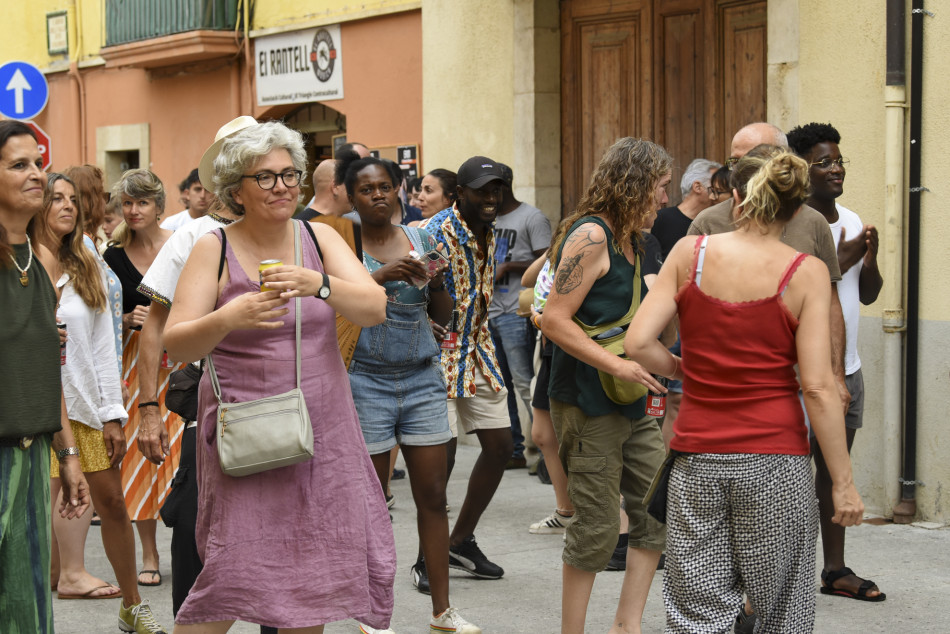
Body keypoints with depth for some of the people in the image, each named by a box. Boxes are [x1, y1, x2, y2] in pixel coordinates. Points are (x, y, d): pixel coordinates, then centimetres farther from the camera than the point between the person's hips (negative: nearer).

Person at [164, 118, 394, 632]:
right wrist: (227, 319, -27)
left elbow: (375, 309, -6)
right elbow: (175, 345, -8)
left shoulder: (320, 238, 6)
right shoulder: (213, 249, -2)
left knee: (314, 573, 5)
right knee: (233, 571, -10)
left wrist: (320, 285, -25)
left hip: (322, 430, 3)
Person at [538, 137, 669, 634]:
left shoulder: (630, 241, 14)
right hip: (588, 403, -9)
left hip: (630, 405, 9)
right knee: (597, 528, -3)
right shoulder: (591, 236, -14)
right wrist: (619, 365, -24)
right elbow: (555, 320, -20)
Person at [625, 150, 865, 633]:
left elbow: (638, 343, -4)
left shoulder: (689, 253, 1)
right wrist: (844, 483, -4)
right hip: (775, 456, -2)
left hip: (697, 456, 2)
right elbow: (818, 388, -10)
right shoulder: (806, 273, -6)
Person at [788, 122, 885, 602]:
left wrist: (870, 257, -4)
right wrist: (842, 260, -18)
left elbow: (868, 295, 15)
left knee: (835, 469, 11)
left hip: (847, 368, 7)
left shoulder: (851, 220, 12)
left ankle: (835, 570, 18)